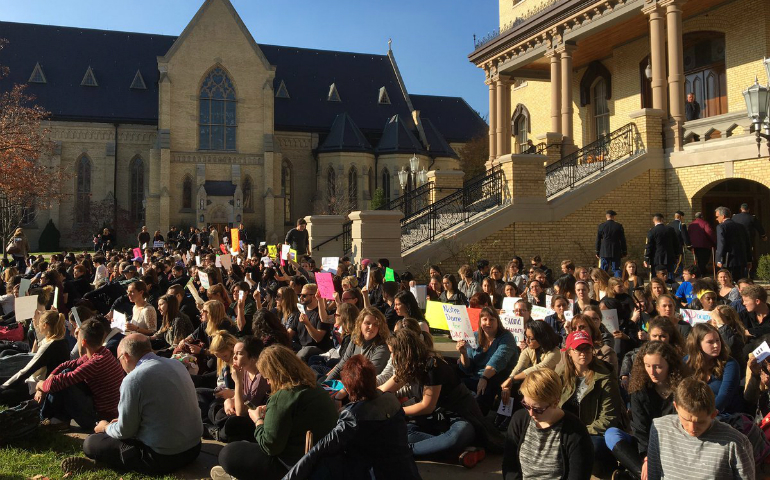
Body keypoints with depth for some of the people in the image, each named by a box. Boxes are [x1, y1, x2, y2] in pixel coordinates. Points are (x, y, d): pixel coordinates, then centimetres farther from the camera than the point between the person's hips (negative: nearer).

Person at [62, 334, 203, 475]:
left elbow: (124, 431, -10)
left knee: (90, 443, 6)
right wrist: (123, 420, 24)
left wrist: (105, 427, 12)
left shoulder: (133, 379, -18)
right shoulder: (177, 364, 3)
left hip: (162, 458, -7)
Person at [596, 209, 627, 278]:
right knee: (616, 270, 4)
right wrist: (624, 252, 9)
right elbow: (622, 240, 2)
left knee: (603, 270, 4)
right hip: (616, 252, 0)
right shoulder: (619, 226, -2)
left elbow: (598, 240, 2)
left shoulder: (601, 226, -2)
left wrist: (597, 252, 9)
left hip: (604, 252, 0)